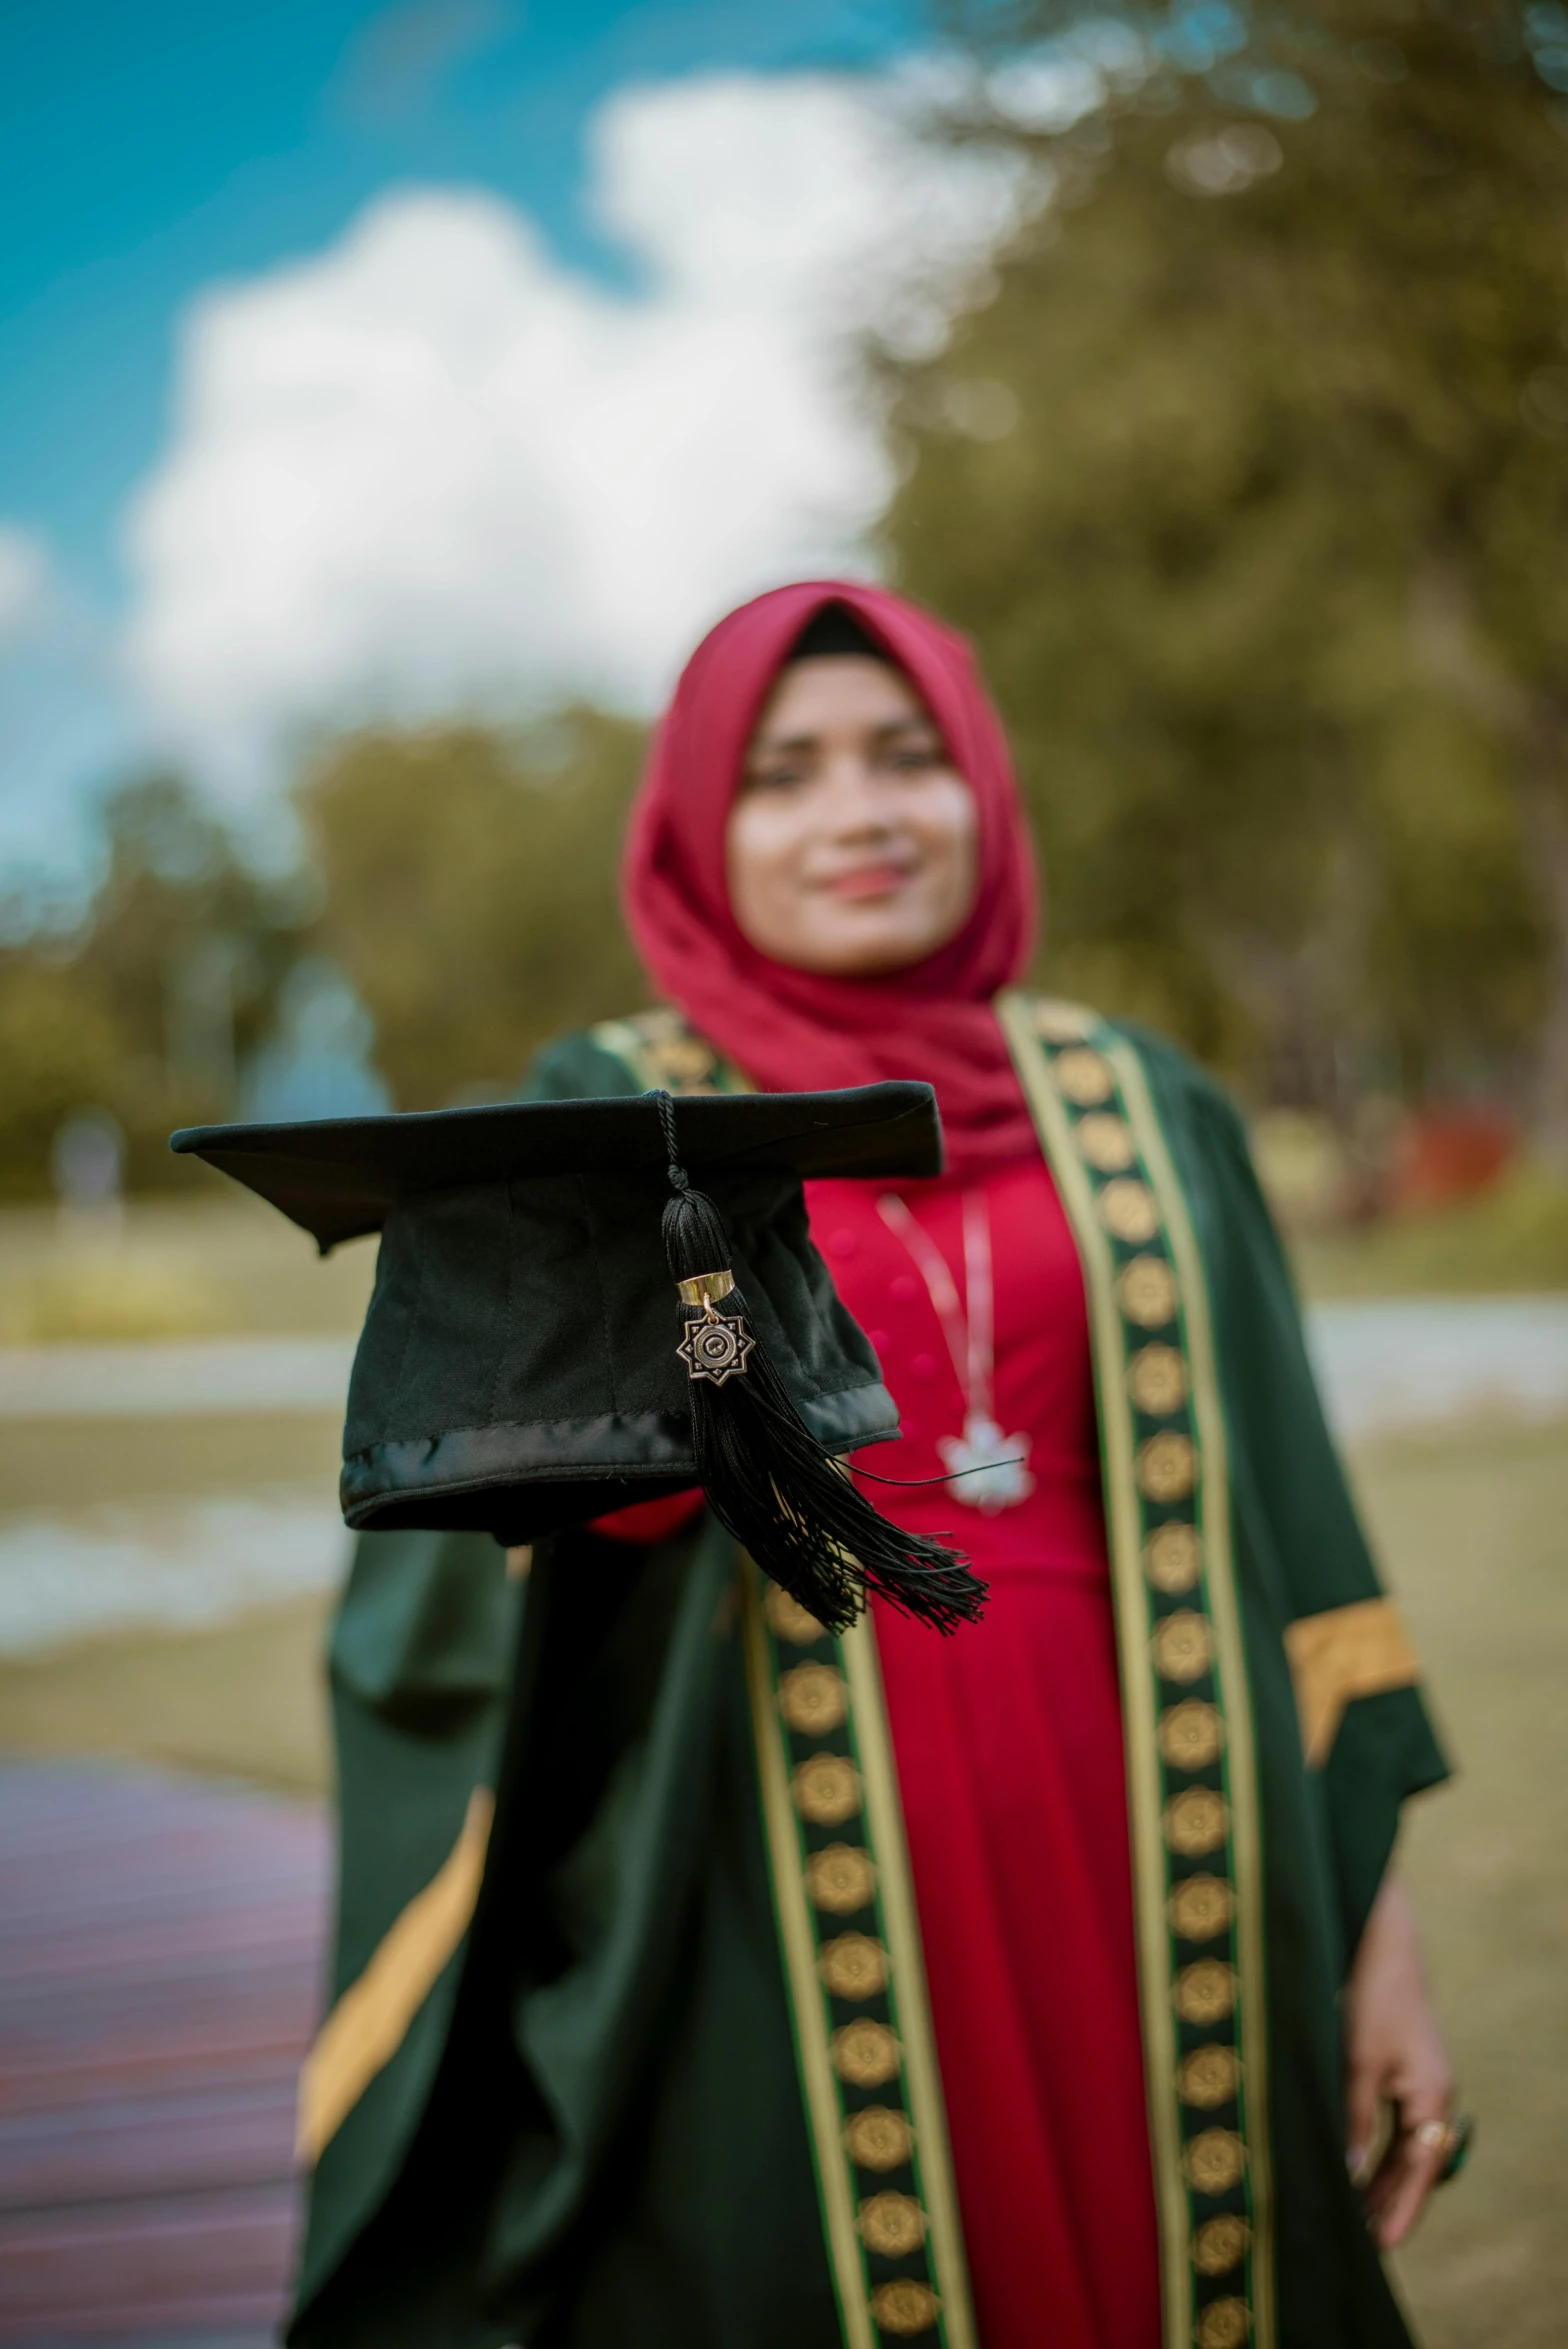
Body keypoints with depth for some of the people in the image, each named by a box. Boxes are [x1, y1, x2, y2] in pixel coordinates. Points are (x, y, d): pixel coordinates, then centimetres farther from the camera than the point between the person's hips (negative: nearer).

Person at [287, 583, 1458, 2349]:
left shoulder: (1139, 1113, 10)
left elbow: (1274, 1543, 9)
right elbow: (450, 1595, -6)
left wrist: (1377, 1922, 4)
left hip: (1131, 1873, 2)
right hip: (782, 1922, -2)